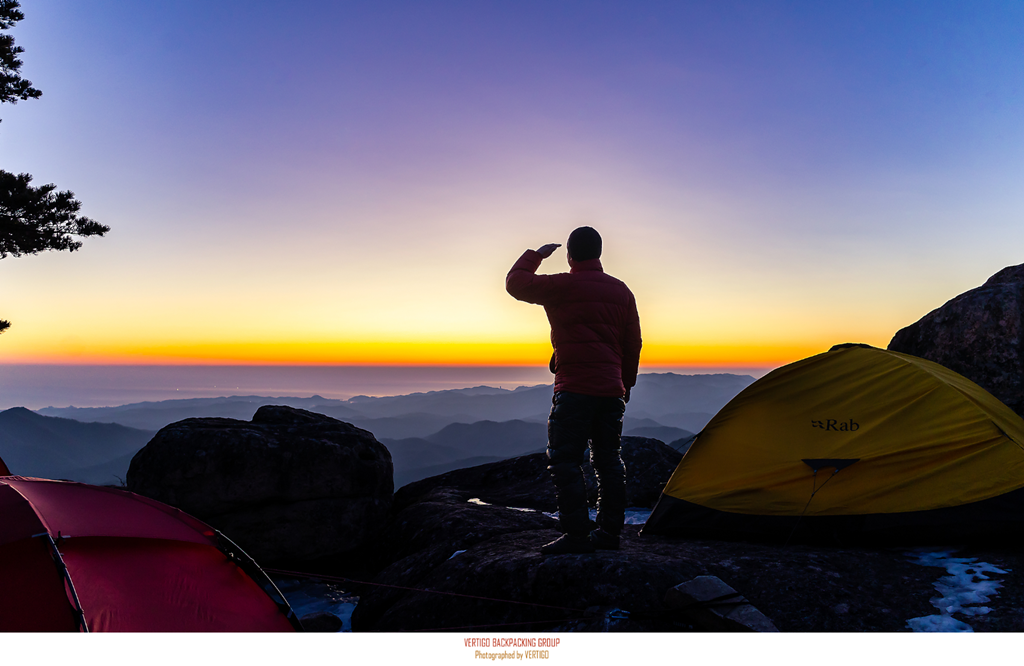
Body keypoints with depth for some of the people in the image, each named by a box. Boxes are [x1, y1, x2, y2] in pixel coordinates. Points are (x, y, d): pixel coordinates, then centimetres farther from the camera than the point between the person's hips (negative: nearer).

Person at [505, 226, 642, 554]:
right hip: (612, 390, 7)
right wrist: (626, 383, 25)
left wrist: (536, 254, 19)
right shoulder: (621, 291, 11)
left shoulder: (561, 287, -7)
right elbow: (633, 344, 15)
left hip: (574, 390, -6)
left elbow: (515, 282, 5)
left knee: (564, 462, -1)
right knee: (608, 460, 12)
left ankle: (576, 535, -3)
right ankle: (609, 532, 18)